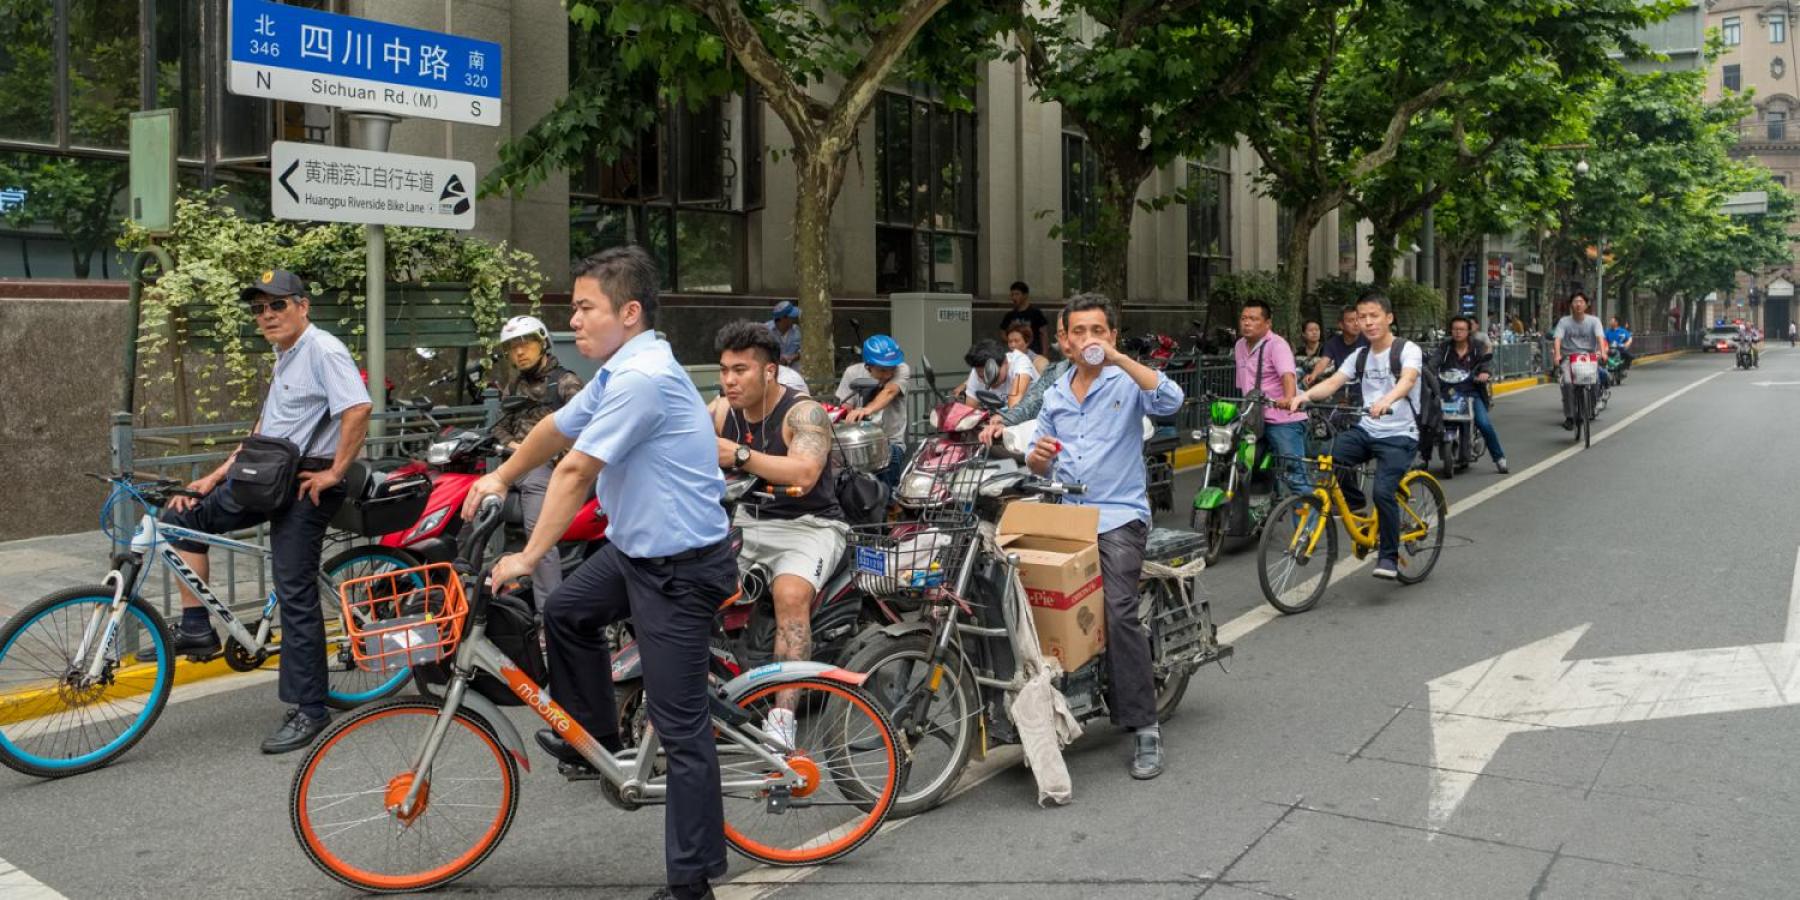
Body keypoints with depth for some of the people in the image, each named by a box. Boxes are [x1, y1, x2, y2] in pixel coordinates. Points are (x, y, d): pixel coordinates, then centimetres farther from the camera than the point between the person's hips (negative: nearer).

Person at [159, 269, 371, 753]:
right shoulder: (284, 358, 18)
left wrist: (335, 473, -22)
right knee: (182, 516, 7)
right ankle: (196, 628, 12)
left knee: (296, 595, -6)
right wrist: (216, 476, 16)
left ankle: (308, 710, 3)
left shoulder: (323, 350, -13)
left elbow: (358, 409, -28)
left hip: (305, 487, -9)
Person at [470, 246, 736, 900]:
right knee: (566, 611, 25)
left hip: (679, 565, -10)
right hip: (633, 547, 10)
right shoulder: (619, 371, 9)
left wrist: (528, 557, -16)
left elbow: (575, 472, -22)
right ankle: (593, 739, 41)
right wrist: (502, 478, 32)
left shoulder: (642, 378, -24)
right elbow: (557, 429, 23)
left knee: (679, 724, -4)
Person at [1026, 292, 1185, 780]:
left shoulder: (1127, 383, 4)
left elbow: (1170, 400, -18)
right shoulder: (1054, 395, 21)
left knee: (1119, 612, -22)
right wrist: (1036, 456, -2)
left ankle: (1144, 727, -16)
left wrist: (1119, 358, -23)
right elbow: (1037, 465, 22)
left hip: (1118, 516, -5)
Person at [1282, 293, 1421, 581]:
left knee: (1383, 492, -21)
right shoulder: (1359, 356, 10)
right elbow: (1333, 382, -5)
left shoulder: (1408, 350, -6)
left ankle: (1389, 556, -2)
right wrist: (1304, 395, -26)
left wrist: (1386, 400, -49)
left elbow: (1408, 379, -27)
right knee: (1329, 458, -24)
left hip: (1399, 435, -5)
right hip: (1366, 430, 5)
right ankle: (1353, 500, 7)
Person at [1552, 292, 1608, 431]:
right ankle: (1569, 417, -17)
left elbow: (1600, 337, -11)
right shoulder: (1564, 321, 4)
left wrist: (1602, 351, -31)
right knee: (1568, 383, -26)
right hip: (1569, 356, -1)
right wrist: (1557, 354, -29)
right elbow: (1557, 338, -10)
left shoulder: (1593, 321, 5)